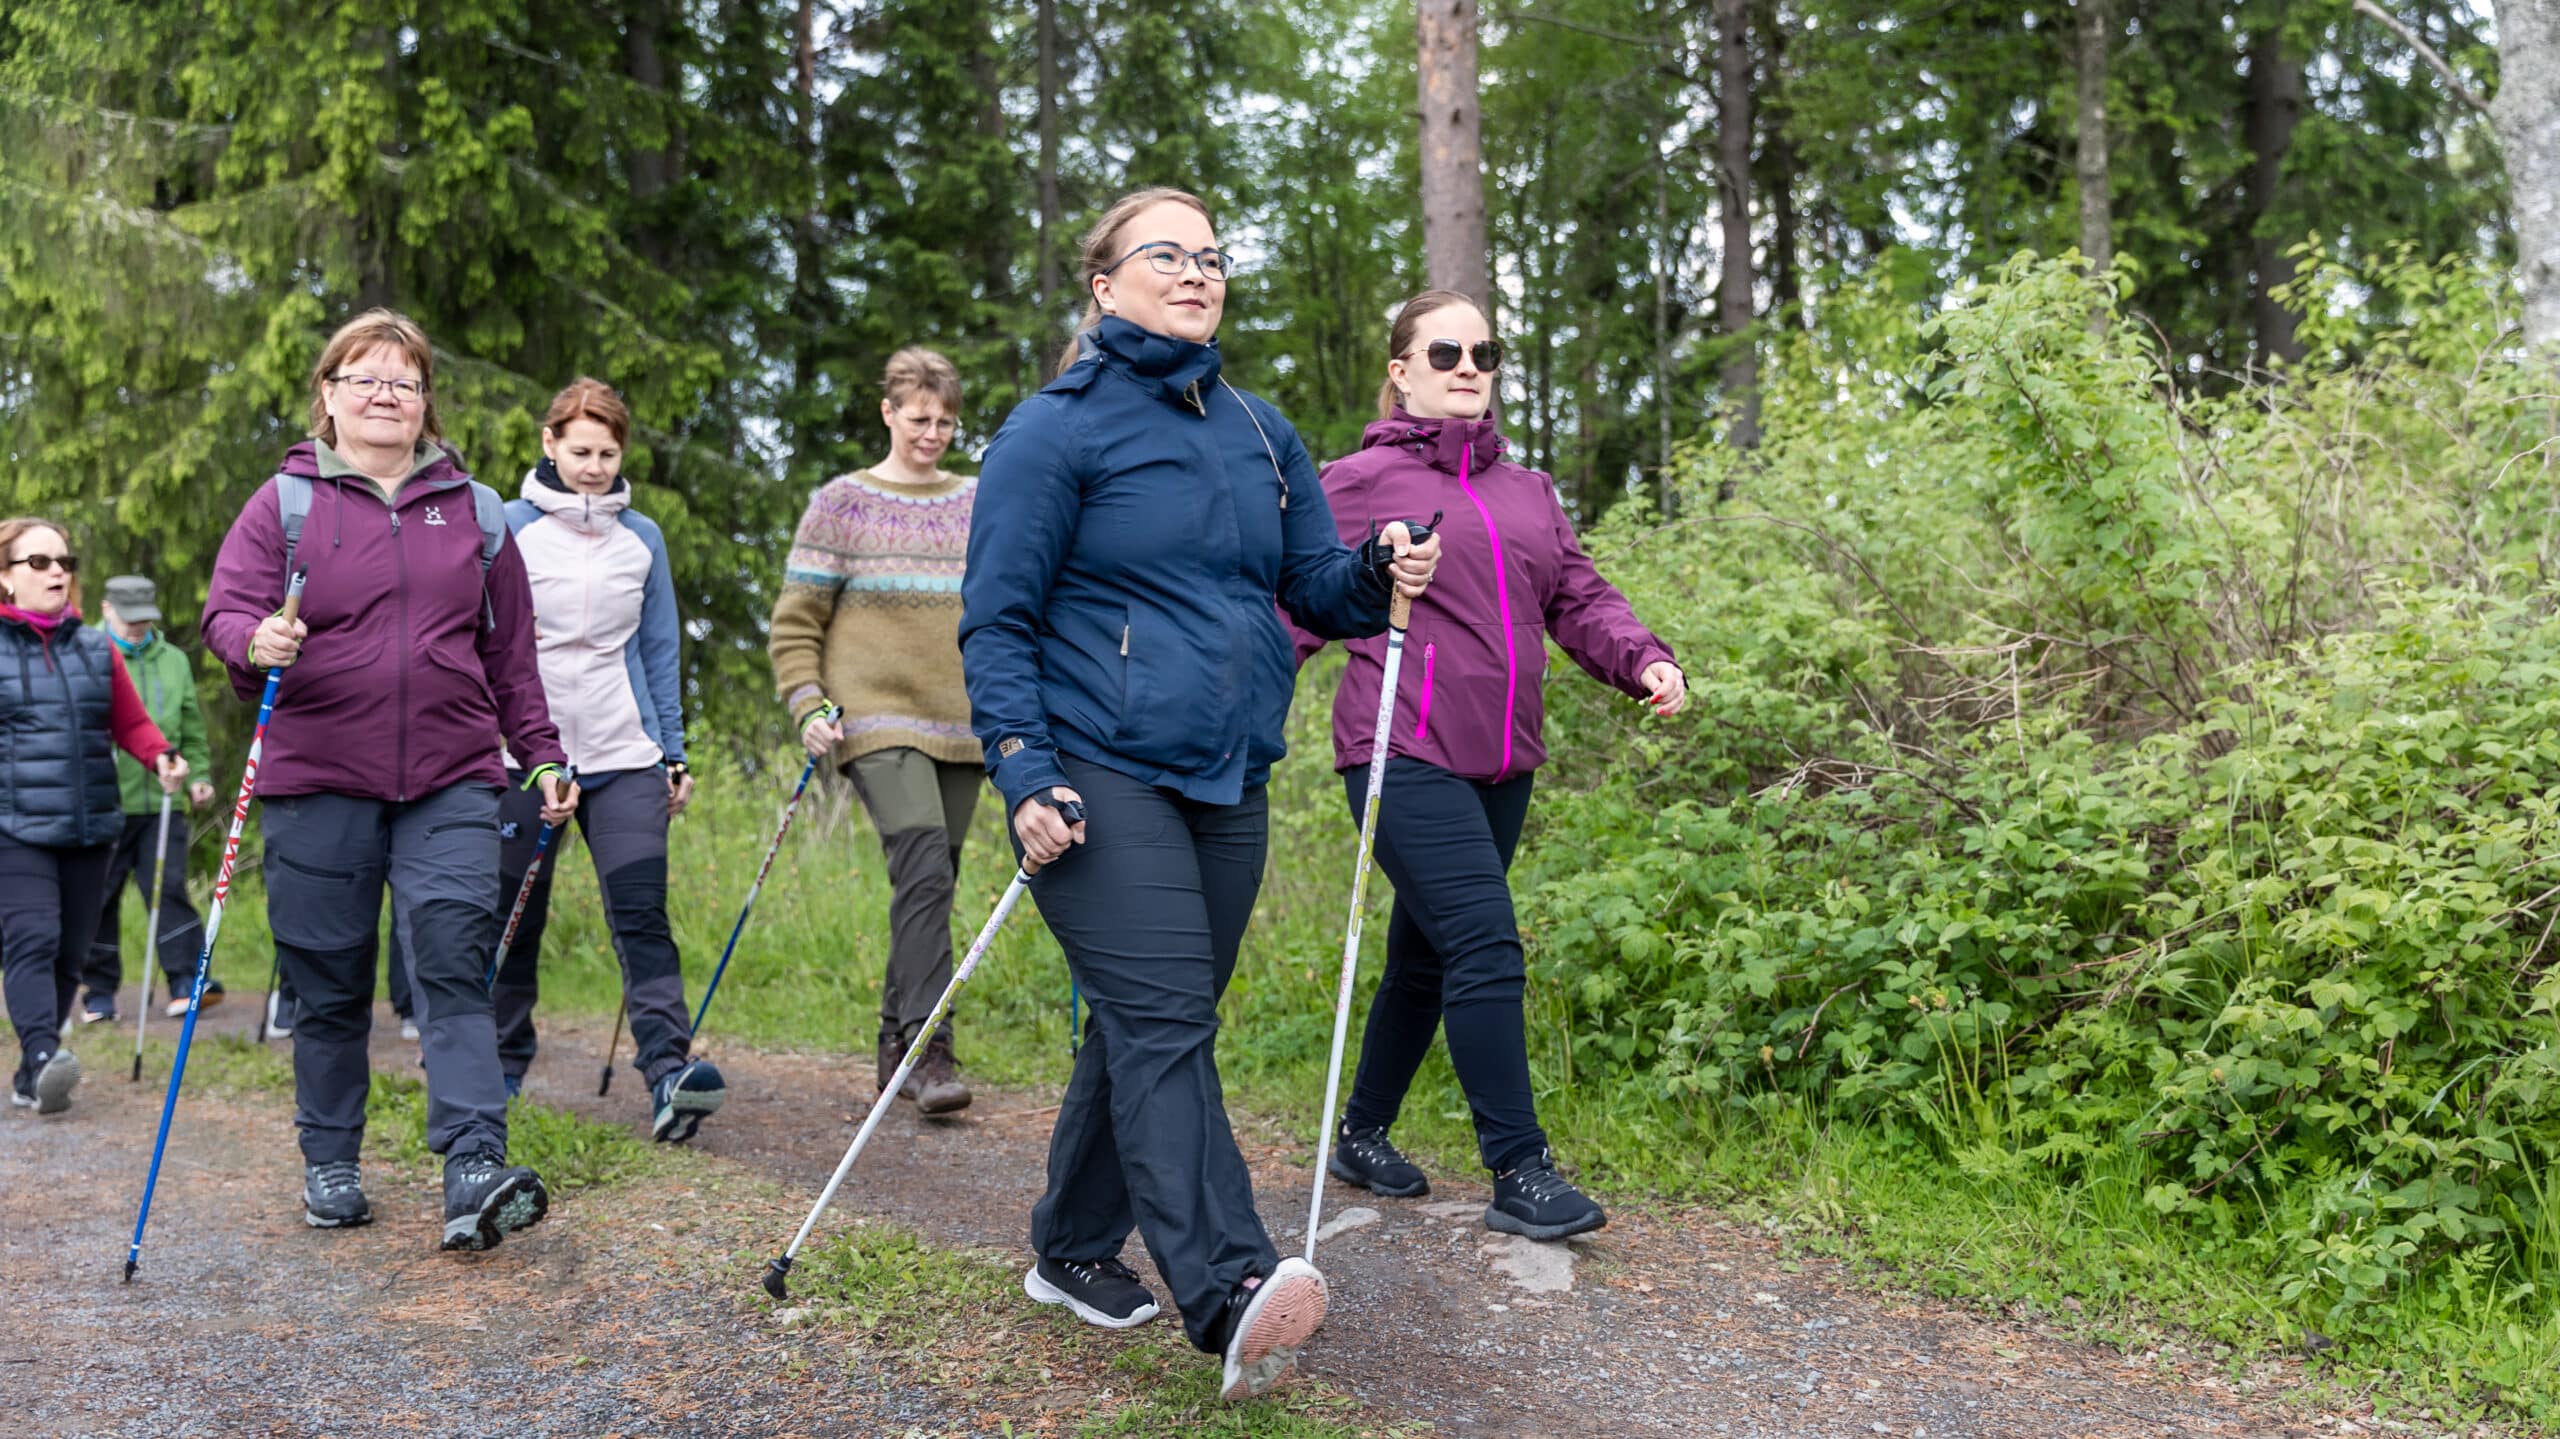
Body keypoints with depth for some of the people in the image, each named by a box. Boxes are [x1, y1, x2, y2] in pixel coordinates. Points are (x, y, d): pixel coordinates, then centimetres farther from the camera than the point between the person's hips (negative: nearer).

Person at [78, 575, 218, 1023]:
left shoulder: (174, 661, 13)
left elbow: (192, 730, 20)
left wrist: (197, 775, 10)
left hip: (161, 803, 2)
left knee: (170, 888, -4)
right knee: (100, 898, 5)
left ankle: (186, 982, -3)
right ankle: (100, 992, 15)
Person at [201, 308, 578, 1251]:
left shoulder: (474, 510, 13)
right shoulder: (284, 503, 6)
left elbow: (511, 651, 15)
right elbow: (226, 612, -2)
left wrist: (540, 755, 12)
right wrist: (255, 642, -25)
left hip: (452, 782, 1)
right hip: (317, 783, 0)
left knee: (453, 963, -12)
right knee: (329, 984, 7)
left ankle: (474, 1173, -16)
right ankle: (329, 1163, 22)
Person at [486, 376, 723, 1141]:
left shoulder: (642, 537, 9)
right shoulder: (509, 528, 0)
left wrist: (674, 754, 11)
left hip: (624, 755, 1)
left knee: (641, 914, -11)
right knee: (515, 919, 8)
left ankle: (667, 1070, -19)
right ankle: (503, 1067, 25)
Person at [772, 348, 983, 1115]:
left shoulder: (980, 503, 15)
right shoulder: (842, 504, 4)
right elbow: (795, 621, 4)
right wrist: (809, 706, -8)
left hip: (961, 722, 4)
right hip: (877, 719, -4)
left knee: (933, 881, 6)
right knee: (923, 867, -20)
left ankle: (896, 1045, 18)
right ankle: (929, 1049, -19)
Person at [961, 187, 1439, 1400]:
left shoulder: (1261, 434, 15)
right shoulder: (1056, 430, -2)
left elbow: (1312, 584, 17)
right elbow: (996, 619, -6)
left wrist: (1380, 574, -5)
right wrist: (1022, 774, -16)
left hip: (1226, 781, 6)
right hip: (1098, 779, -6)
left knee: (1150, 1026, 12)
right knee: (1163, 1020, -16)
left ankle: (1074, 1251, 26)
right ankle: (1228, 1293, -24)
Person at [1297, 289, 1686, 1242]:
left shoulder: (1529, 492, 17)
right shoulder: (1360, 482, -1)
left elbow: (1578, 598, 13)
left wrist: (1645, 661, -5)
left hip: (1502, 764, 7)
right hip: (1406, 756, -7)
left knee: (1425, 960, 15)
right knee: (1485, 947, -13)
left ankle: (1363, 1137, 32)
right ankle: (1520, 1173, -4)